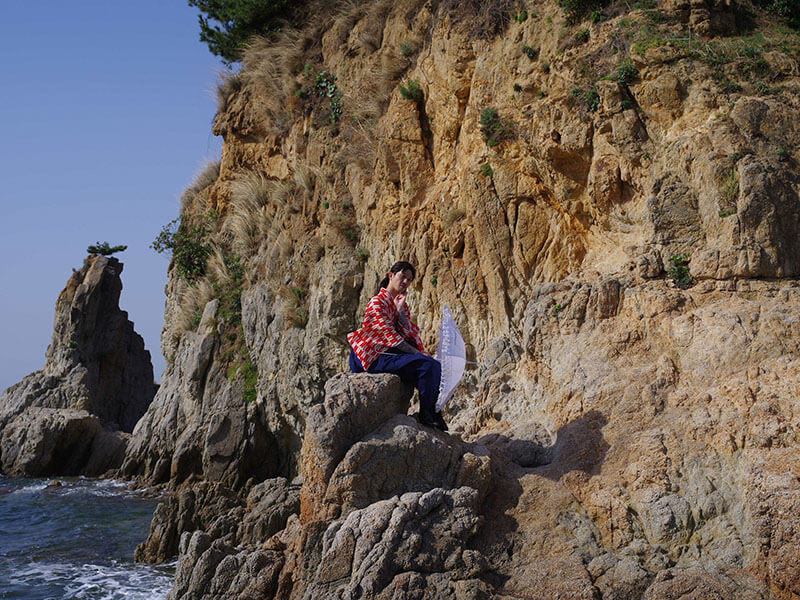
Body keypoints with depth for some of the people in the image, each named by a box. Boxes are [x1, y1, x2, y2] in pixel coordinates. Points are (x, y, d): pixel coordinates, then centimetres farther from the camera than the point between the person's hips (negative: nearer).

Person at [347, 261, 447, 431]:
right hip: (378, 356, -8)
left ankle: (433, 412, -7)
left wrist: (400, 309, -10)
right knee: (427, 365, -24)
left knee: (435, 365, -12)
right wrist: (416, 352, -14)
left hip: (395, 353, 8)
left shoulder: (401, 304, 17)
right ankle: (425, 414, -17)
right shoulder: (378, 302, -7)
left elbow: (408, 333, 3)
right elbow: (390, 336, -13)